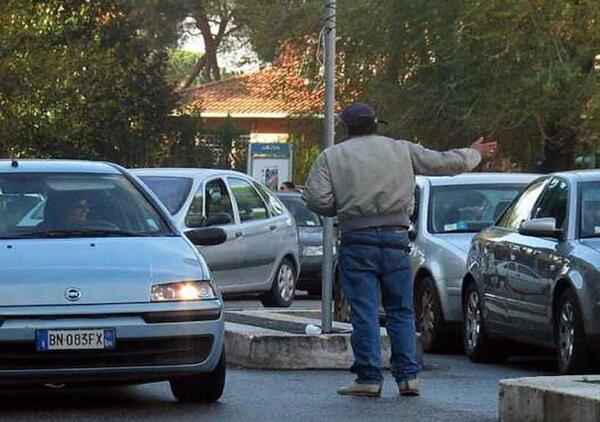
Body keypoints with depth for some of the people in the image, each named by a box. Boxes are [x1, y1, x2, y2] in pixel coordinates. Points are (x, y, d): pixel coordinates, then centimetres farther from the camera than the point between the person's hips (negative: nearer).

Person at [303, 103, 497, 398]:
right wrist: (474, 154, 34)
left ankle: (369, 378, -4)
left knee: (364, 313, -1)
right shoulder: (401, 150, 10)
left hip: (358, 240, -2)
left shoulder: (332, 156, 4)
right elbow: (445, 162, 15)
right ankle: (408, 376, 5)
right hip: (396, 238, 2)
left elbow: (316, 199, -6)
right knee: (401, 311, 9)